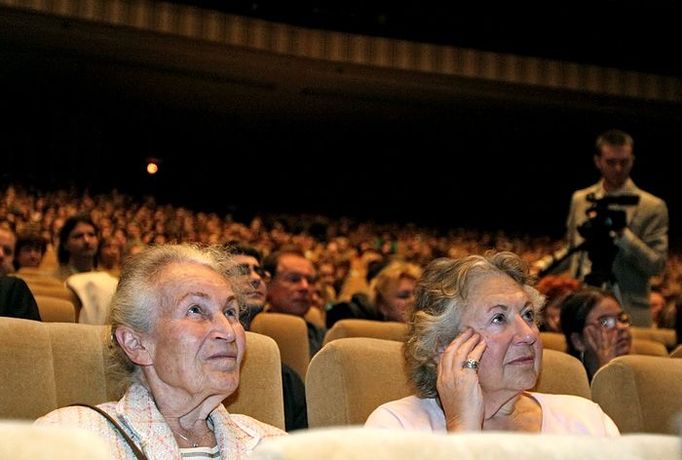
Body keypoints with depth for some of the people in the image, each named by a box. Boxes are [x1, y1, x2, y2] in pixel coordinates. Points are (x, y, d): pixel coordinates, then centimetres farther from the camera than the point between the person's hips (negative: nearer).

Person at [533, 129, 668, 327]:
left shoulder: (652, 207, -1)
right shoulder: (580, 199, 11)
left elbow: (657, 266, -5)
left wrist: (623, 233, -16)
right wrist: (542, 265, 5)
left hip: (627, 313, -3)